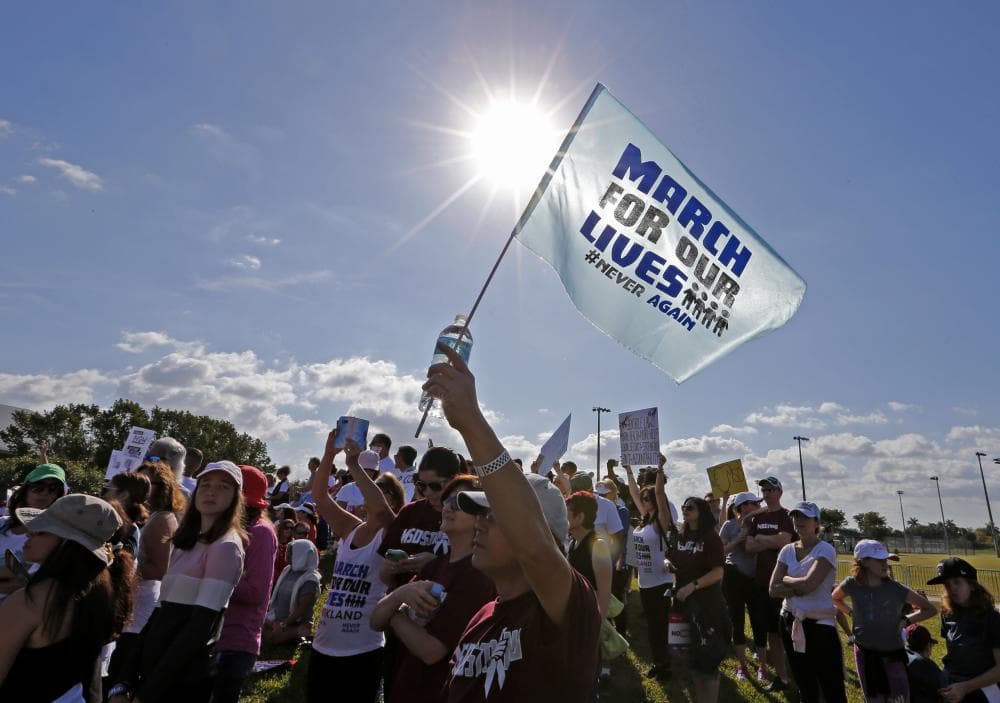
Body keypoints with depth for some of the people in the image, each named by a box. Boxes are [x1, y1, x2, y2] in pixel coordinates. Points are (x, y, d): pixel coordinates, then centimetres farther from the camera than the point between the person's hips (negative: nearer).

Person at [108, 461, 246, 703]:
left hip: (182, 682, -7)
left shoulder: (226, 546, -15)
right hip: (152, 675, 7)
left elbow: (200, 626, -19)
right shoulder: (184, 544, 10)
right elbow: (160, 616, 9)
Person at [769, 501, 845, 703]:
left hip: (820, 624, -6)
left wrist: (786, 579, -7)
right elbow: (773, 589, -4)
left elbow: (808, 584, -24)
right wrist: (801, 588, -15)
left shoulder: (825, 550, -11)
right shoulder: (787, 550, 4)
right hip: (790, 622, 6)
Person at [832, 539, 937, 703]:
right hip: (865, 652, 1)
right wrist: (852, 613, -2)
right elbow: (835, 598, 10)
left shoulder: (896, 588, -15)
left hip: (894, 653, 0)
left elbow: (930, 609, -3)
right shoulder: (852, 585, -12)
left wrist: (906, 620, -12)